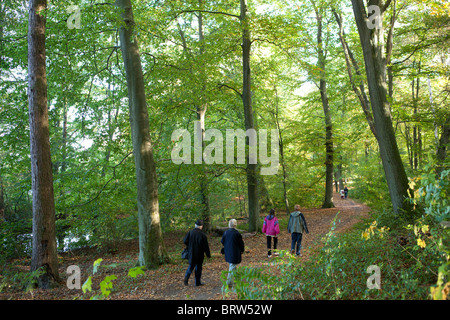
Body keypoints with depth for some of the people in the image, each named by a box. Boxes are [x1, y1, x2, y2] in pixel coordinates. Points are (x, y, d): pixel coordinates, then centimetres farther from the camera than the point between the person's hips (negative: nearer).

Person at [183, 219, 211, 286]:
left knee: (191, 266, 17)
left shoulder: (190, 232, -5)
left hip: (191, 253, 3)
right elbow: (206, 246, -11)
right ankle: (197, 282, 16)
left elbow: (185, 241, -5)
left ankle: (187, 276, -9)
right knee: (198, 267, 10)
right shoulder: (202, 234, -14)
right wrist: (208, 255, -1)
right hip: (199, 254, -3)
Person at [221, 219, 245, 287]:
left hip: (228, 252, 6)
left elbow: (222, 241, 7)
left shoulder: (226, 232, -3)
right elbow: (241, 243, -10)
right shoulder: (236, 233, -18)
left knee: (231, 265, 23)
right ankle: (229, 282, 6)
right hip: (235, 253, -6)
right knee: (232, 266, 3)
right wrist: (242, 251, 6)